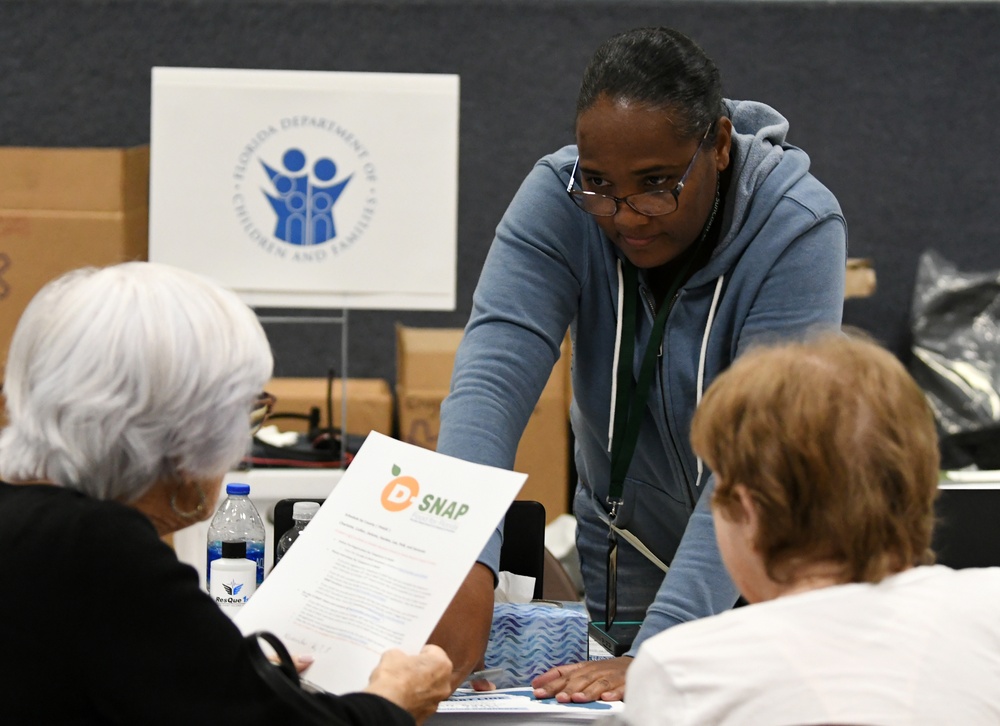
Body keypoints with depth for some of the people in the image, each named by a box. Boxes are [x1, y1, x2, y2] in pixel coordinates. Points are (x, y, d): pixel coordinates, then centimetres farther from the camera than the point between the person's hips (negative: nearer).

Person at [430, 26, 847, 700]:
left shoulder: (798, 231, -21)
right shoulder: (559, 199, -14)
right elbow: (494, 376, -25)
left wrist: (659, 652, -38)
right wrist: (466, 569, -42)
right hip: (627, 566, 0)